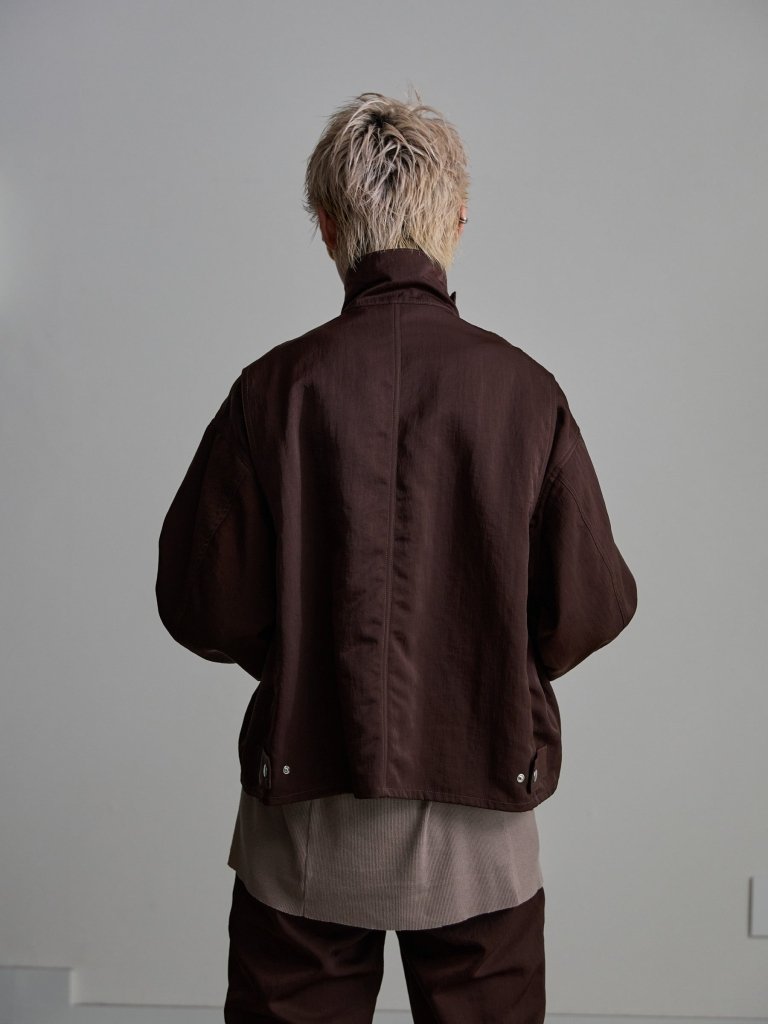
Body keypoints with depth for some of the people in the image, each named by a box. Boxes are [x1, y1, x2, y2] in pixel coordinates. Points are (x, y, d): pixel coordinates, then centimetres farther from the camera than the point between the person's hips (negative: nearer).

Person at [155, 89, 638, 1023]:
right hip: (478, 828, 1)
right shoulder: (523, 389, -10)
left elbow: (201, 604, -7)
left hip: (307, 816, 0)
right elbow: (590, 606, -7)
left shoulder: (276, 388, -11)